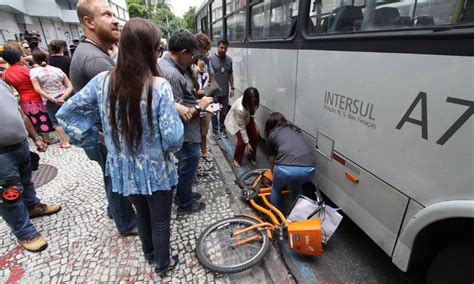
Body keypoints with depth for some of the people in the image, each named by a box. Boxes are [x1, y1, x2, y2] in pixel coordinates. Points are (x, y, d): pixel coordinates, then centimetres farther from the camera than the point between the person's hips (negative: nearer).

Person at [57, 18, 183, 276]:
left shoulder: (102, 81, -8)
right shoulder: (159, 86, -23)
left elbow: (66, 114, 2)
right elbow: (173, 139, -25)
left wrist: (95, 137, 8)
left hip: (124, 170, 5)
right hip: (156, 171, -5)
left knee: (142, 214, 30)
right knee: (160, 221, 20)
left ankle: (149, 252, 55)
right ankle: (163, 263, 44)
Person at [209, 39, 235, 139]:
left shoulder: (229, 60, 6)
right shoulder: (211, 58, -8)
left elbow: (230, 74, 12)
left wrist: (232, 88, 8)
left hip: (225, 91, 4)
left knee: (224, 112, 13)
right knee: (214, 112, 8)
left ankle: (222, 129, 29)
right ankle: (215, 131, 22)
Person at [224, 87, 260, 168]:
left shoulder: (254, 101, -30)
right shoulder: (240, 109, -44)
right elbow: (242, 128, -32)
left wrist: (254, 124, 2)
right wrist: (247, 143, -26)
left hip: (247, 117, 6)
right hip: (235, 120, -5)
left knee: (255, 136, -3)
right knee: (241, 140, -14)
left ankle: (252, 157, 18)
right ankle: (236, 160, 11)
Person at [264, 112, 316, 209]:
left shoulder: (272, 134, 22)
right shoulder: (296, 131, 32)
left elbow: (272, 161, 29)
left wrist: (274, 175, 49)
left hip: (286, 168, -3)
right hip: (308, 169, 4)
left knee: (276, 188, 31)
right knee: (297, 186, 38)